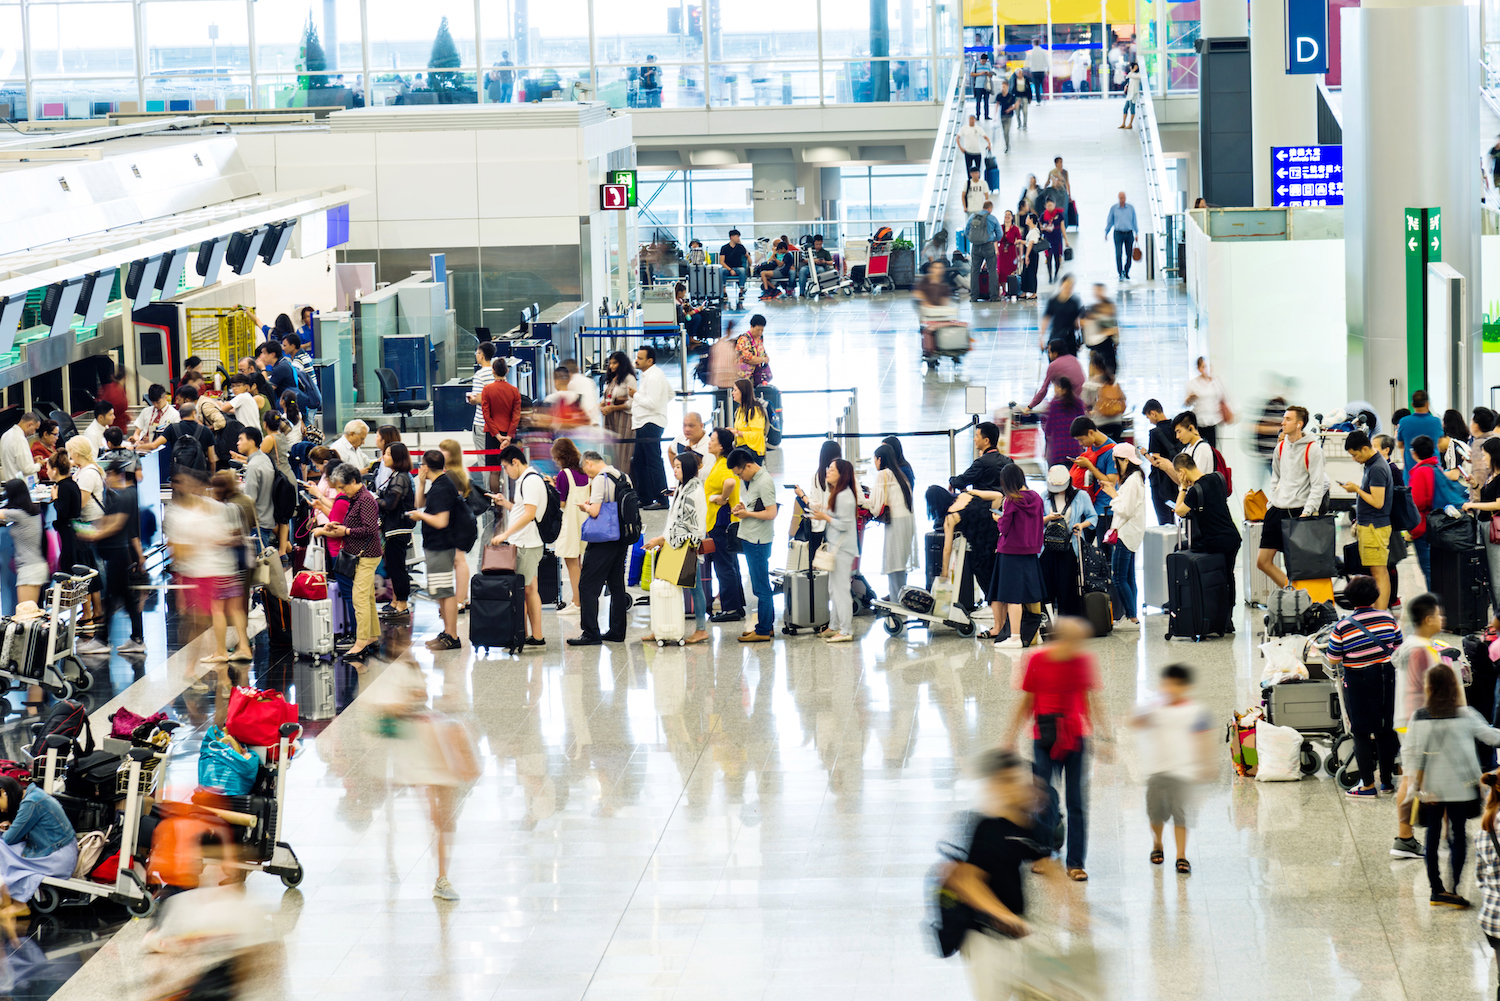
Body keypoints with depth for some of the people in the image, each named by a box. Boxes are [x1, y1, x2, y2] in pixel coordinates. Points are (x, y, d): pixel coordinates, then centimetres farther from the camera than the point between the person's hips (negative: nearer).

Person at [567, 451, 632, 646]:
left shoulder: (600, 479, -14)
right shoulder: (624, 478, 10)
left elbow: (594, 512, -21)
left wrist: (585, 506, 1)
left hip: (602, 542, -8)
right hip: (621, 540, 8)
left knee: (588, 586, -4)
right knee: (617, 585, 14)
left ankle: (591, 633, -8)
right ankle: (617, 631, 17)